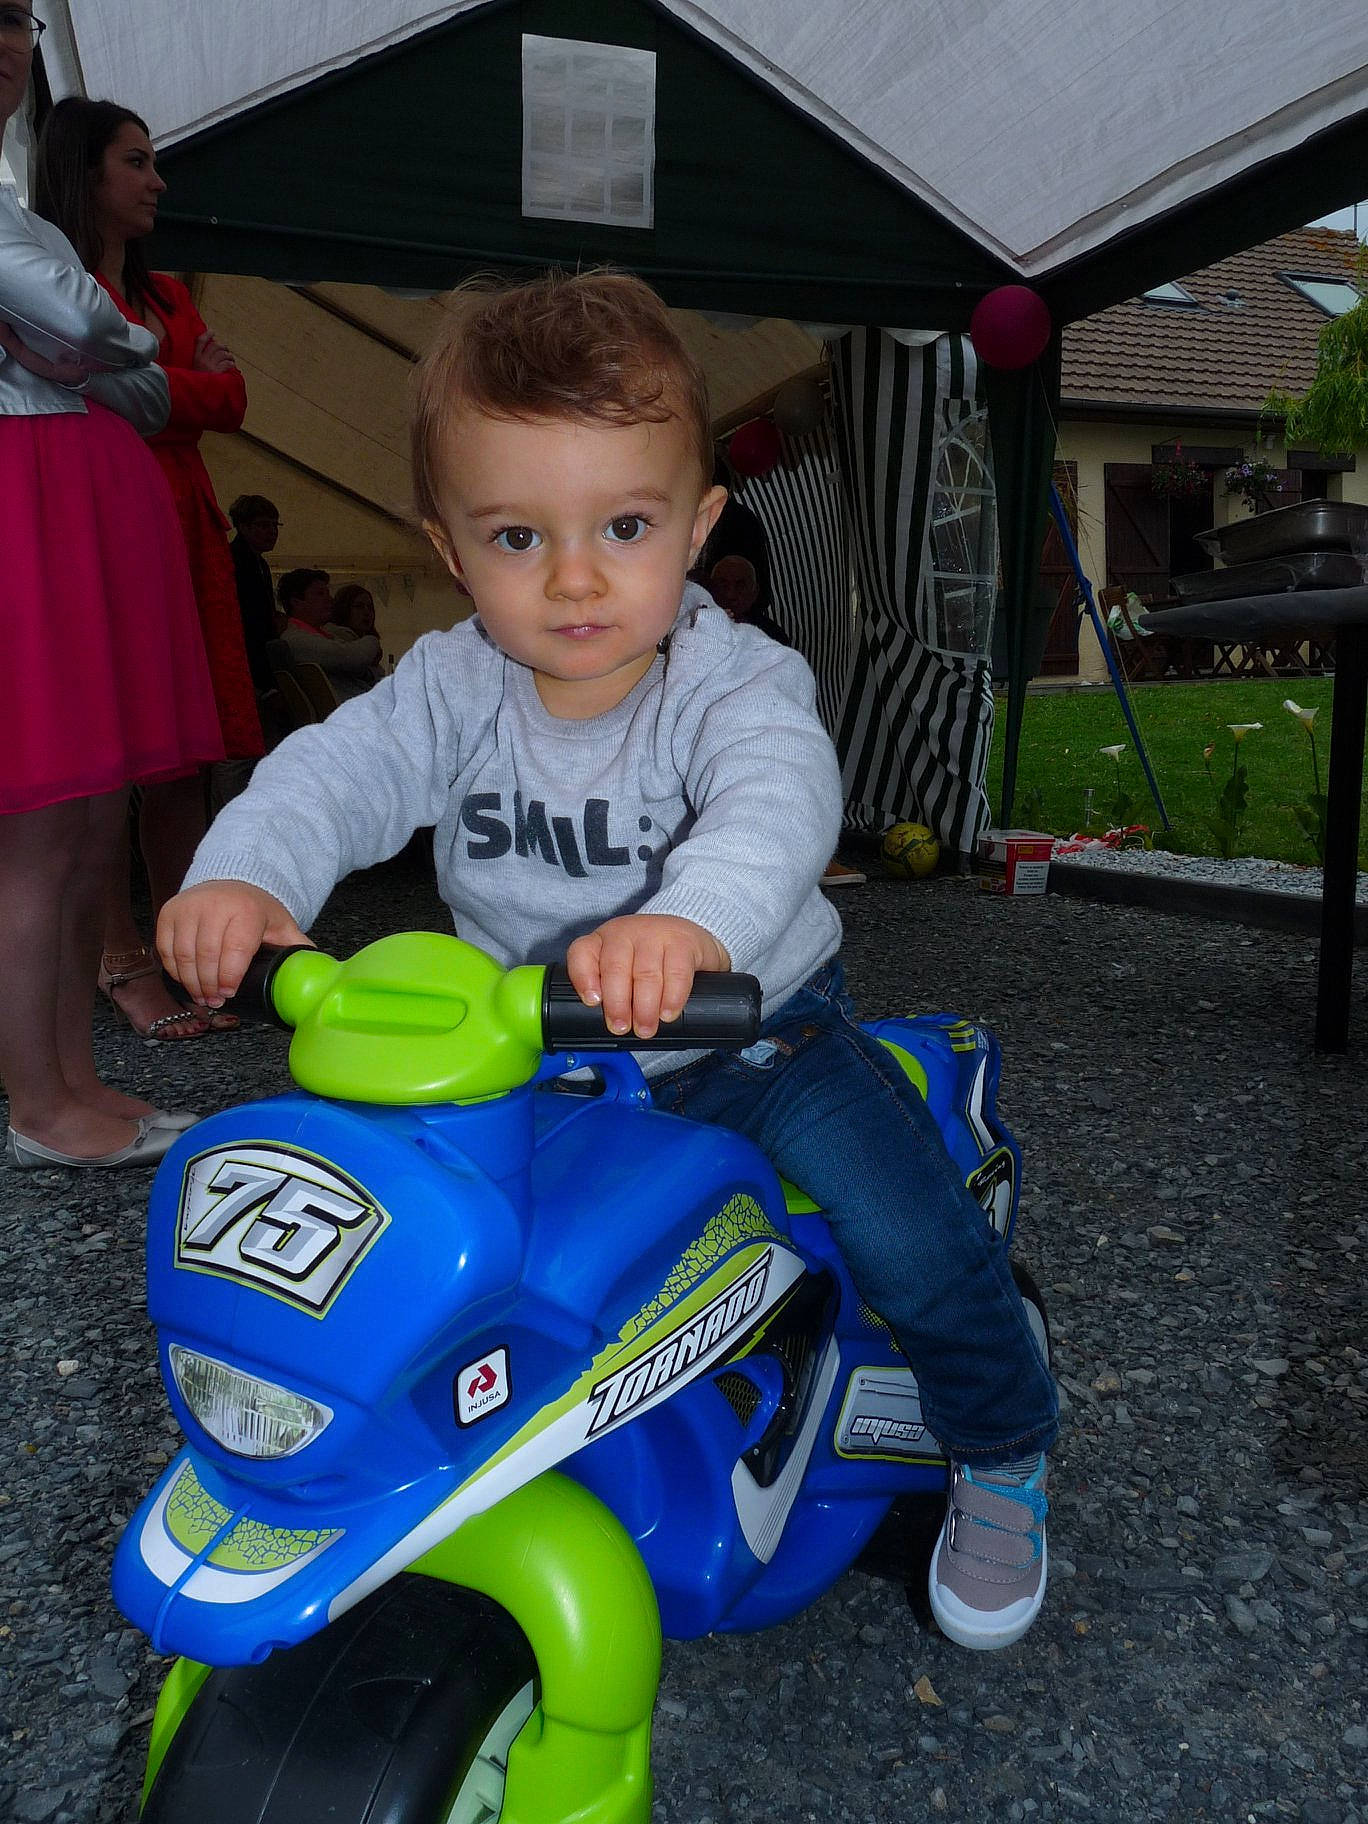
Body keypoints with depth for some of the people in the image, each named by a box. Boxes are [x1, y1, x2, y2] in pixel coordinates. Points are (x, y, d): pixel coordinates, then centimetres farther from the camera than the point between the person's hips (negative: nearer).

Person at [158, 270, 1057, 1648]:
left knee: (914, 1238, -16)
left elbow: (779, 800, -39)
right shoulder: (452, 686, -7)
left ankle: (999, 1459, 18)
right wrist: (242, 873, -43)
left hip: (752, 1027, -3)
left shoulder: (736, 682, -19)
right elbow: (339, 771, -20)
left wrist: (694, 922, -62)